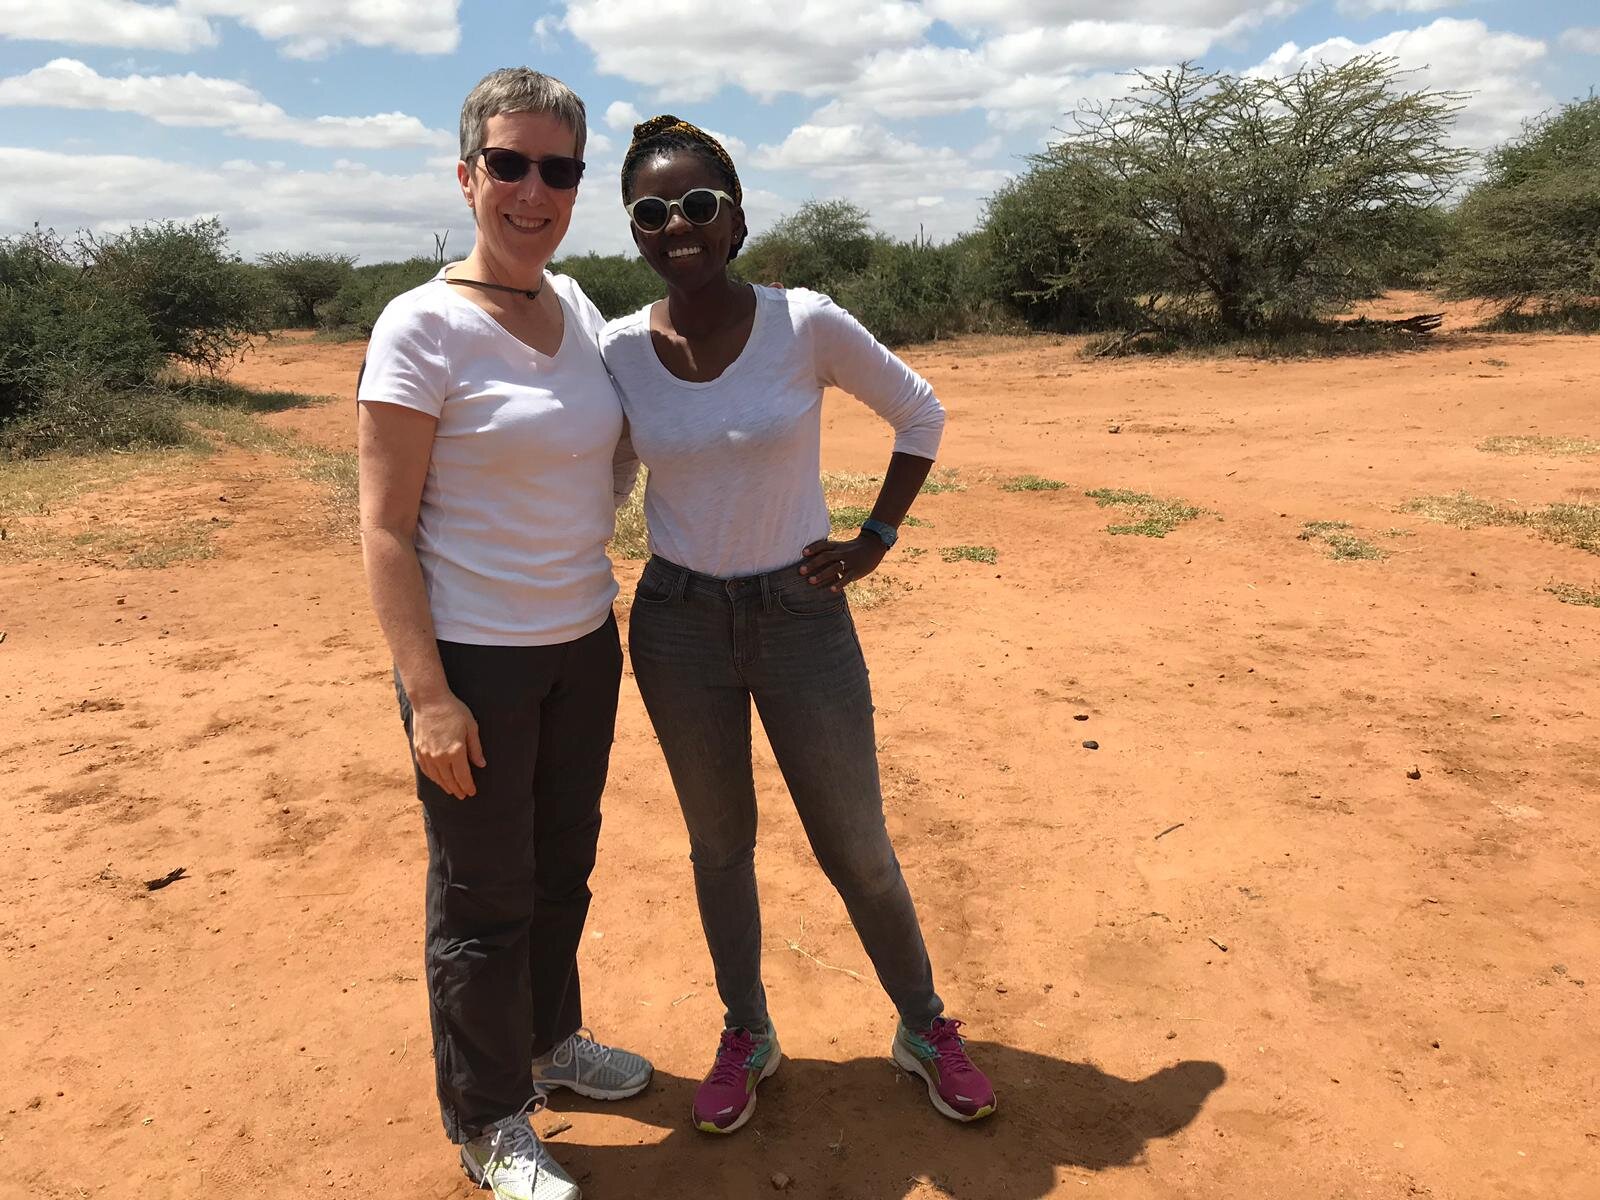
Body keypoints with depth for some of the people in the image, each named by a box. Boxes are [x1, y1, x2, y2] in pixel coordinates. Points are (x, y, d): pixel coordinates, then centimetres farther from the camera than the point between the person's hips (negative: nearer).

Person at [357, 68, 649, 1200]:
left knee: (563, 865, 22)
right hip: (475, 661, -6)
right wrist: (427, 695, -18)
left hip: (583, 645, 7)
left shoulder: (575, 306, 5)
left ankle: (550, 1038, 46)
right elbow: (384, 529, -15)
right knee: (485, 899, 8)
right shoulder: (422, 328, -15)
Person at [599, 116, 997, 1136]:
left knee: (859, 851, 8)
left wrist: (876, 540, -2)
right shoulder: (620, 349, -6)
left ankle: (925, 1027, 34)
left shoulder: (806, 323, -12)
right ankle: (747, 1036, 38)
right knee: (719, 844, 16)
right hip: (677, 624, 2)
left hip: (803, 614, -2)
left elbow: (921, 414, 2)